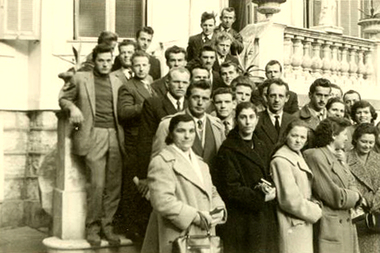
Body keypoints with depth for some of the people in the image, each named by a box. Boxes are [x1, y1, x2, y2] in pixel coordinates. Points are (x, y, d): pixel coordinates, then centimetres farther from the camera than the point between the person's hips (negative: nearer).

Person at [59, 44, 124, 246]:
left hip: (114, 135, 4)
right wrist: (72, 107, -9)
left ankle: (107, 226, 16)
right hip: (94, 135, -4)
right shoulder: (81, 78, 5)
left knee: (114, 185, 2)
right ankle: (92, 227, 7)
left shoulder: (117, 81, 15)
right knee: (98, 184, -10)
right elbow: (63, 98, 12)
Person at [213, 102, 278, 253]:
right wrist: (261, 198, -16)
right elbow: (230, 189, -14)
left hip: (264, 218, 7)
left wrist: (270, 189, -7)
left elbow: (268, 177, 17)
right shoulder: (228, 150, -10)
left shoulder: (260, 146, 13)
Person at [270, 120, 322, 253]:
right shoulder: (281, 160, -17)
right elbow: (290, 199, -20)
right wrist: (316, 211, -9)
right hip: (293, 225, -9)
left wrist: (315, 204, -2)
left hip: (304, 224, 9)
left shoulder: (298, 156, 12)